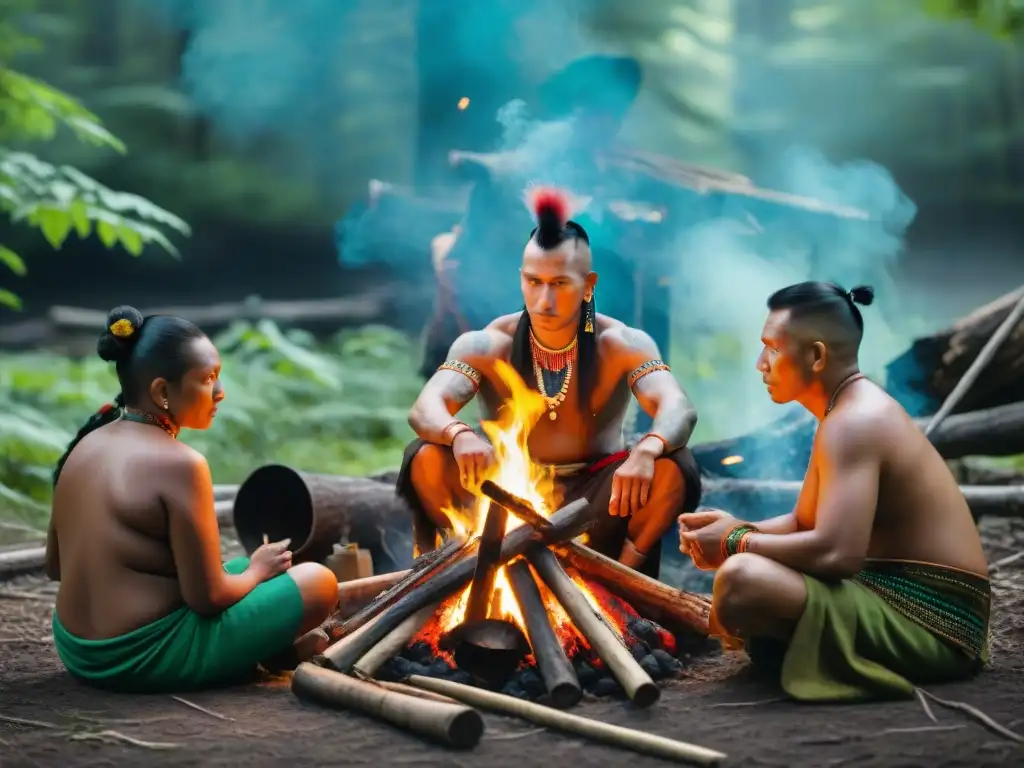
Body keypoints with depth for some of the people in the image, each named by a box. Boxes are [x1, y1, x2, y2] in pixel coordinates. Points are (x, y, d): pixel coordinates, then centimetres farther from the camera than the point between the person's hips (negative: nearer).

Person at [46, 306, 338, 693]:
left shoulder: (86, 445, 5)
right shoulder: (178, 463, -20)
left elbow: (55, 566, 13)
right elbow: (207, 598, -19)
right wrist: (257, 570, 3)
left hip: (77, 651, 9)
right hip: (146, 659, -9)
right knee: (319, 581, 0)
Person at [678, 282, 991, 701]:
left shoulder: (853, 422, -18)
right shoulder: (857, 409, 15)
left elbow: (836, 552, -30)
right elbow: (805, 523, 20)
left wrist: (738, 542, -15)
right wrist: (738, 529, 1)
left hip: (928, 622, -11)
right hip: (896, 594, 11)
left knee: (741, 579, -31)